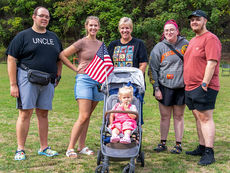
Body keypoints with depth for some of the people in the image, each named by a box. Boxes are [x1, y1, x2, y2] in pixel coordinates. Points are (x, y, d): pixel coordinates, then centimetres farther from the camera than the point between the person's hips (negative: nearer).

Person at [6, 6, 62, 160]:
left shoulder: (53, 37, 18)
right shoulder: (23, 36, 1)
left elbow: (59, 60, 25)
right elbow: (11, 60, -4)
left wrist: (57, 77, 13)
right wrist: (13, 84, -10)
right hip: (27, 79, -4)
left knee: (43, 113, 9)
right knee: (25, 113, -5)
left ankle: (44, 148, 17)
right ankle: (20, 150, 2)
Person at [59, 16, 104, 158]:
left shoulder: (101, 44, 14)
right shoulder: (82, 42, -4)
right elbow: (62, 55, -4)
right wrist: (75, 68, -5)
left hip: (98, 81, 6)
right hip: (84, 79, -6)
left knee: (88, 116, 9)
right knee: (84, 116, -12)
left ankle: (82, 146, 17)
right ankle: (70, 148, -4)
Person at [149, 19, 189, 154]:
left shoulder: (185, 44, 4)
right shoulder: (159, 47, 1)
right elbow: (153, 69, 1)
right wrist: (156, 88, -4)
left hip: (181, 87, 1)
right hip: (165, 87, -1)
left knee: (179, 116, 7)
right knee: (165, 116, 5)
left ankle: (178, 144, 16)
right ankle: (163, 143, 18)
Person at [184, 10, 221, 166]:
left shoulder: (210, 39, -9)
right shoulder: (193, 40, 20)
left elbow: (211, 63, -17)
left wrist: (204, 84, -21)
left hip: (204, 88, -9)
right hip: (190, 88, 9)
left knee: (205, 118, -9)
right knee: (199, 118, 12)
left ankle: (209, 153, -6)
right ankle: (202, 148, 21)